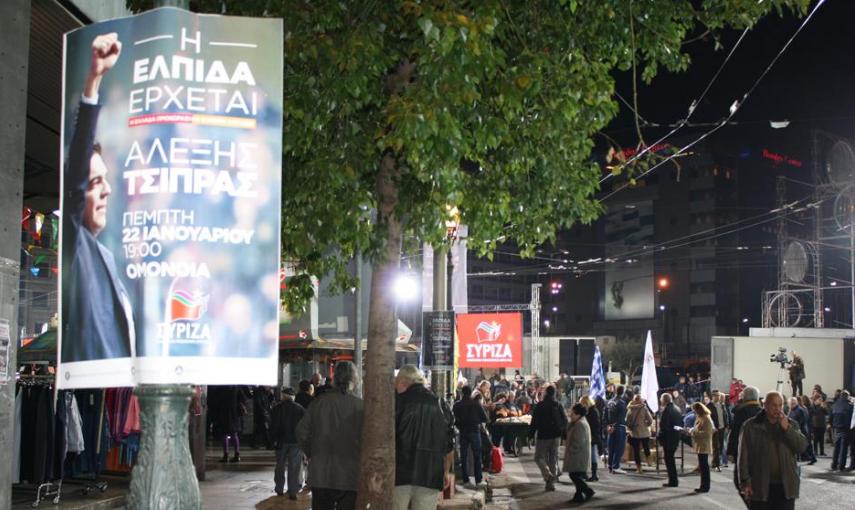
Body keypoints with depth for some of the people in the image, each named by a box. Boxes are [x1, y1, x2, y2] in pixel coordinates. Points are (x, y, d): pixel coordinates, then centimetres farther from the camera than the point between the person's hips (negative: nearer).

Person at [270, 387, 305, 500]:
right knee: (294, 467, 0)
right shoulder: (300, 409, -2)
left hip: (281, 441, 1)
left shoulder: (276, 408, -2)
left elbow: (273, 426, -3)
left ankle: (279, 489, 22)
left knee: (280, 466, 15)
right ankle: (292, 492, -4)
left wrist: (274, 439, 6)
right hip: (296, 441, -1)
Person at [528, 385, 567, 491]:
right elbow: (565, 422, 7)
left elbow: (534, 421, -11)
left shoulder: (540, 406, -10)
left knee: (539, 457, 6)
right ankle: (552, 482, 10)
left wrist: (530, 435, -3)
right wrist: (564, 435, 17)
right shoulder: (559, 406, 3)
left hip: (543, 436, -4)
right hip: (556, 436, 4)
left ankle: (547, 475, -18)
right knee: (554, 459, 11)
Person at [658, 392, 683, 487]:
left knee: (669, 459, -1)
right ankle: (674, 480, 22)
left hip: (668, 438, -8)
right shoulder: (677, 409, 11)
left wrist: (659, 436, -10)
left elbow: (663, 424, -18)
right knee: (670, 458, 18)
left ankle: (673, 481, -1)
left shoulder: (667, 410, -15)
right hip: (676, 438, 8)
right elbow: (681, 423, 15)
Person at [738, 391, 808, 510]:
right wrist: (745, 482, -8)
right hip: (760, 487, -2)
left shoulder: (791, 424, 10)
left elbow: (802, 446, -4)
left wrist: (787, 429, -14)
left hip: (786, 486, 3)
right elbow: (744, 456, -3)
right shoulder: (751, 426, -1)